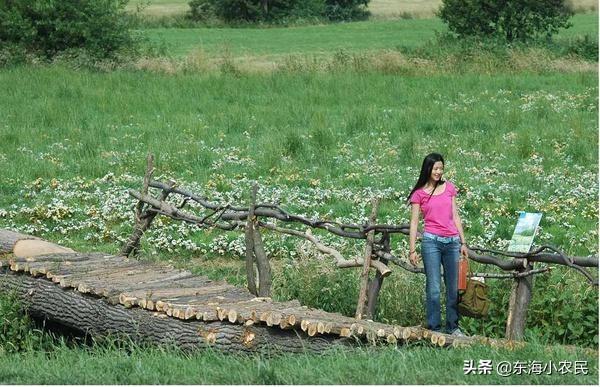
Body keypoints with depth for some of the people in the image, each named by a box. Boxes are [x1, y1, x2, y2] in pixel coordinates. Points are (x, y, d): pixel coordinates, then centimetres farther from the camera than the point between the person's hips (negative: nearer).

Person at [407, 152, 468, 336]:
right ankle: (434, 328, 1)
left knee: (454, 287, 6)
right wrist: (412, 250, -5)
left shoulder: (449, 188, 11)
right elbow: (414, 222, 0)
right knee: (433, 288, -4)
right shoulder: (419, 194, 1)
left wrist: (463, 242, 11)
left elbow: (455, 216, 14)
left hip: (452, 241, 4)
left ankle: (453, 327, 14)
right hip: (431, 241, -4)